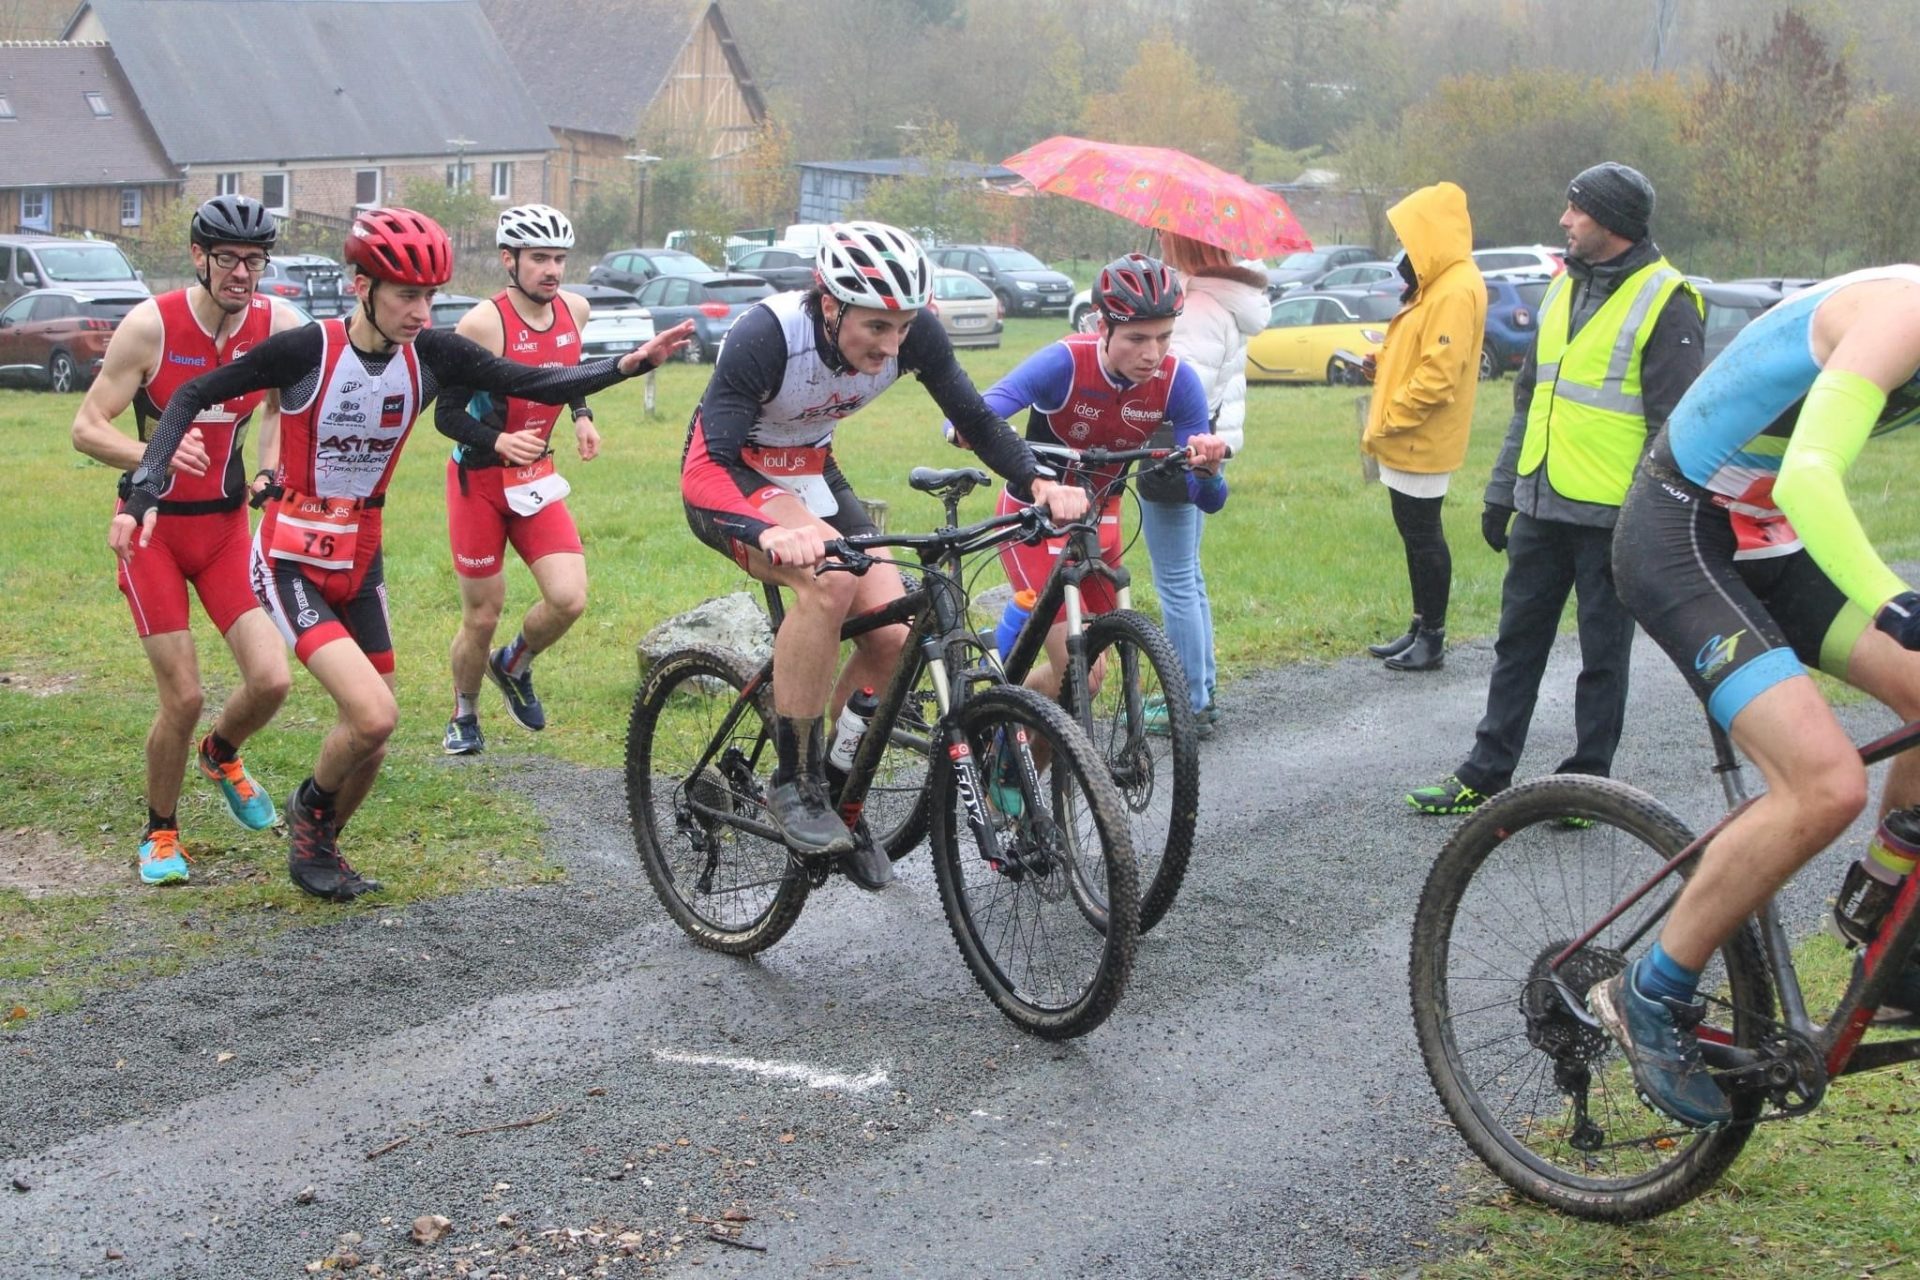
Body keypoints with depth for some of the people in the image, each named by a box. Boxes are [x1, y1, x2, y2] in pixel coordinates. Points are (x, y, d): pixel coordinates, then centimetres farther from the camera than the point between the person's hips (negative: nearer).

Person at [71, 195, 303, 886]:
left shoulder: (279, 324, -7)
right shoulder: (151, 325, -17)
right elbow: (86, 427, -14)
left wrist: (270, 473, 1)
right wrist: (155, 455, -32)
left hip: (226, 523, 3)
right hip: (153, 525, -3)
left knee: (271, 678, -9)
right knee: (183, 698, -7)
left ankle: (221, 756, 27)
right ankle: (160, 832, 18)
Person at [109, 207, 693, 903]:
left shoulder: (430, 354, -6)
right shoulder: (307, 349, -18)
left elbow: (536, 383, -8)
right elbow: (191, 396, -11)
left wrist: (633, 361, -20)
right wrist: (142, 493, -20)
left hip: (360, 561, 6)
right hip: (292, 563, -5)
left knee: (371, 737, 9)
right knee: (374, 715, -20)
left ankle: (318, 848, 36)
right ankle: (309, 809, 11)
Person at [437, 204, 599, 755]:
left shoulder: (574, 310, -2)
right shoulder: (483, 323, -19)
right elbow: (447, 412, -15)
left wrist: (582, 414, 4)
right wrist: (500, 444, -32)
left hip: (535, 479, 4)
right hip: (479, 479, -4)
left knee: (569, 598, -13)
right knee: (482, 617, 3)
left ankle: (514, 666, 18)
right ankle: (464, 717, 29)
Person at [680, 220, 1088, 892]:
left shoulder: (913, 333, -19)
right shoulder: (767, 336, -33)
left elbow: (975, 418, -5)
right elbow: (705, 470, -39)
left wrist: (1038, 482, -24)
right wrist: (773, 532, -58)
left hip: (810, 472, 5)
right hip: (732, 478, -5)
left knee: (895, 635, -14)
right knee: (829, 579, -34)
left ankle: (837, 784, 9)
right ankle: (794, 784, -20)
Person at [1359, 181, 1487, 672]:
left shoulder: (1456, 291, -19)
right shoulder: (1436, 284, 13)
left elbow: (1438, 375, -24)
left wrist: (1387, 422, -18)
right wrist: (1382, 367, 4)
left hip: (1422, 443, -10)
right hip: (1411, 442, 10)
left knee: (1423, 536, -2)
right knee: (1416, 533, 15)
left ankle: (1432, 638, 6)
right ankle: (1421, 627, 23)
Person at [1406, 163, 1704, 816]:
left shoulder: (1664, 302, -11)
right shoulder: (1564, 288, 13)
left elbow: (1675, 426, -14)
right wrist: (1501, 491, 18)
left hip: (1609, 517, -7)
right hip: (1541, 508, 8)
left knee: (1603, 656, 5)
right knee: (1517, 643, 12)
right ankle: (1485, 775, 20)